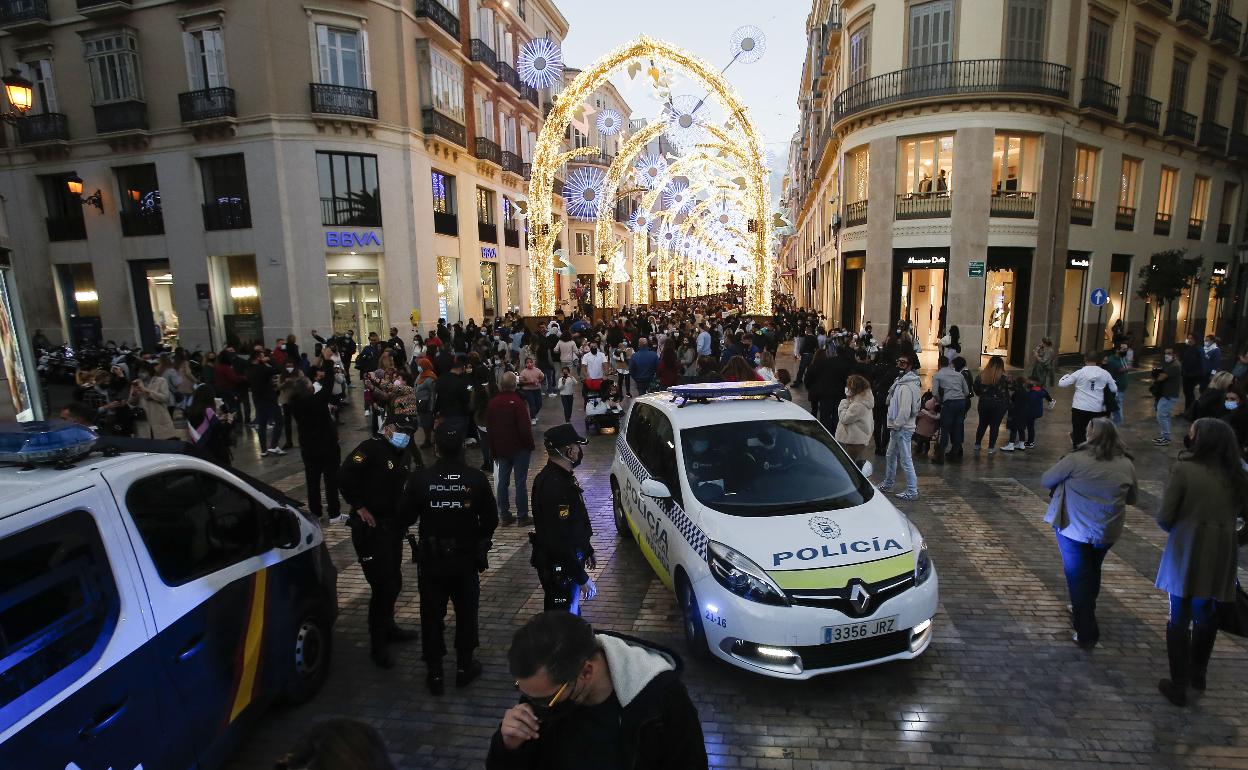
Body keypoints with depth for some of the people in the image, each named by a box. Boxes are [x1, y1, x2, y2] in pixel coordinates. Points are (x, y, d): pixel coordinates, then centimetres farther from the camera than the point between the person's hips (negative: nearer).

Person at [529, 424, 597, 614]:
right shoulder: (554, 486, -30)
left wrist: (587, 550, 25)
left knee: (571, 614, 25)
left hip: (570, 558, 10)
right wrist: (582, 577, -24)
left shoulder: (560, 476, 4)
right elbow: (559, 540, -30)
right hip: (560, 568, -10)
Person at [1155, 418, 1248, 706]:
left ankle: (1179, 685, 14)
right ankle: (1198, 673, 39)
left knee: (1179, 618, 7)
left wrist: (1173, 528, 7)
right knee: (1205, 613, 22)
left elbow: (1164, 517, -14)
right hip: (1221, 553, 5)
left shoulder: (1184, 469, -15)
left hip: (1186, 551, -5)